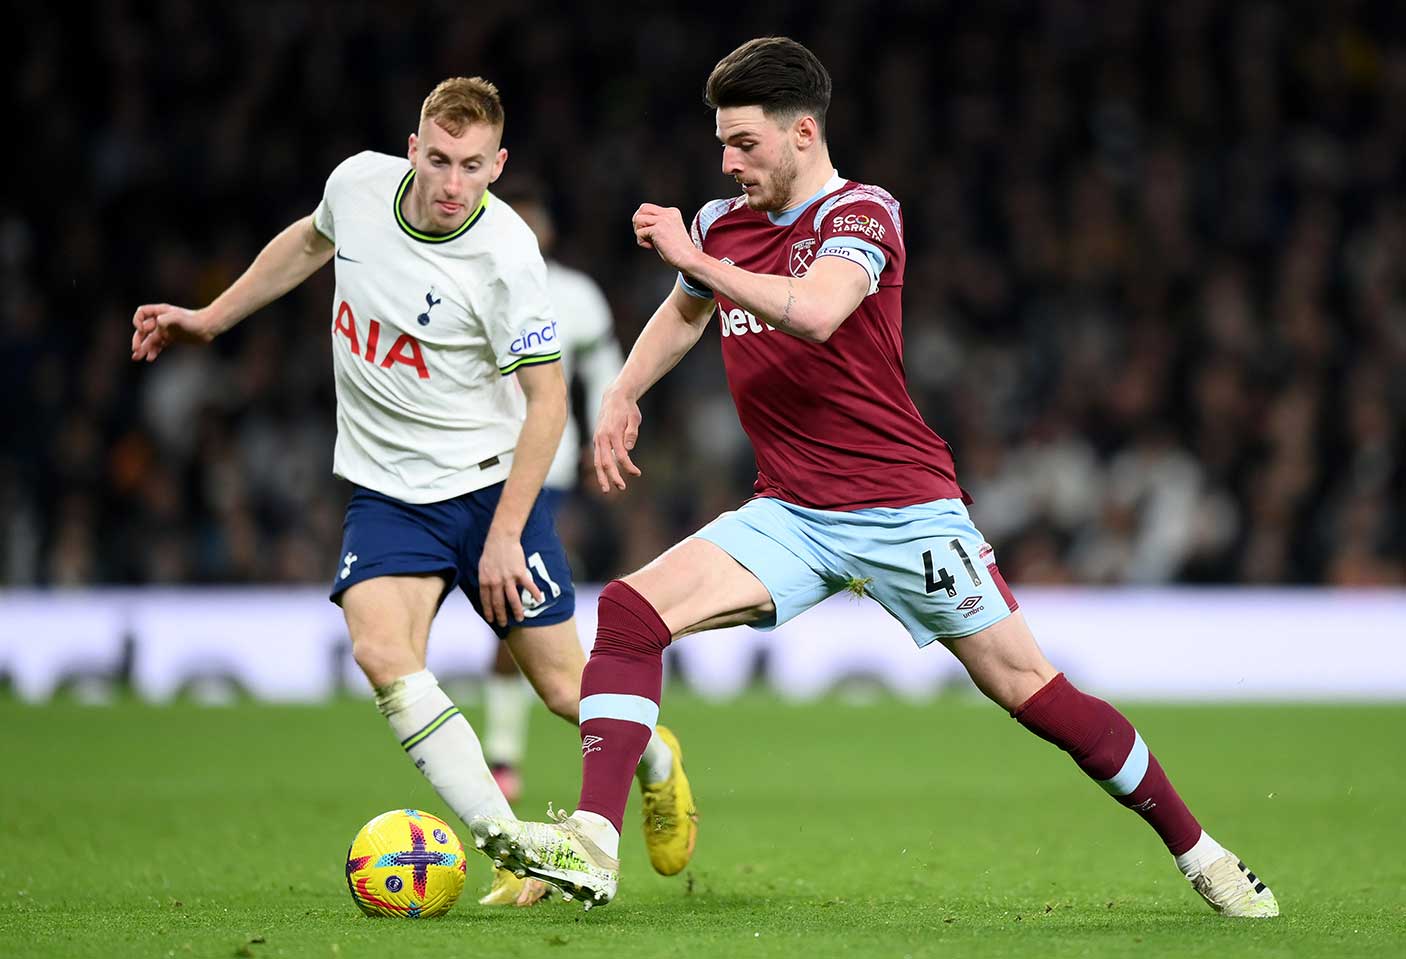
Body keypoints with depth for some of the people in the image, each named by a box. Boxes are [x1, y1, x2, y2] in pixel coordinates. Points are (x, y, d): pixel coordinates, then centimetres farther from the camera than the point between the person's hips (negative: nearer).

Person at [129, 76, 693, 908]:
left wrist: (504, 535, -17)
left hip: (491, 483, -4)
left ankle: (656, 763, 37)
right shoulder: (359, 183, -7)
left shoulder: (506, 254, -21)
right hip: (386, 491, 4)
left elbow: (547, 400, -15)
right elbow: (310, 243, 18)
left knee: (563, 687, 1)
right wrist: (207, 321, 20)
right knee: (383, 654, -22)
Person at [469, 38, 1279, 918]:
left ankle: (1199, 852, 13)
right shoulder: (720, 224, 9)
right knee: (632, 609, -17)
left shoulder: (860, 215, -11)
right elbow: (685, 313, 34)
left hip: (903, 507, -5)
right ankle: (592, 846, -23)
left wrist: (695, 259, -29)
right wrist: (623, 396, 25)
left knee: (1032, 691, -4)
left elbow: (816, 313, -33)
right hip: (790, 515, 5)